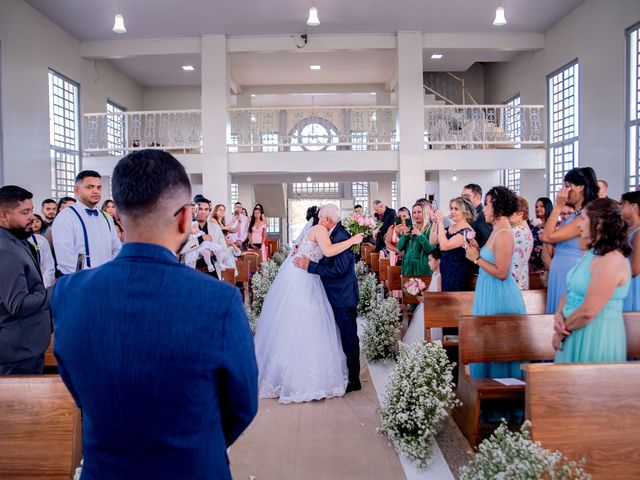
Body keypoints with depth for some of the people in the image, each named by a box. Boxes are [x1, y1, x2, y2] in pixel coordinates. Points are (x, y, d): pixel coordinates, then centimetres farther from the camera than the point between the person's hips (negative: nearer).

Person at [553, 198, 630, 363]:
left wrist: (561, 332, -10)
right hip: (575, 332, 9)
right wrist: (559, 315, -7)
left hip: (596, 336, -9)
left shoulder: (611, 259, -21)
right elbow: (571, 292, 12)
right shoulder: (592, 253, 10)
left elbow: (588, 311, -24)